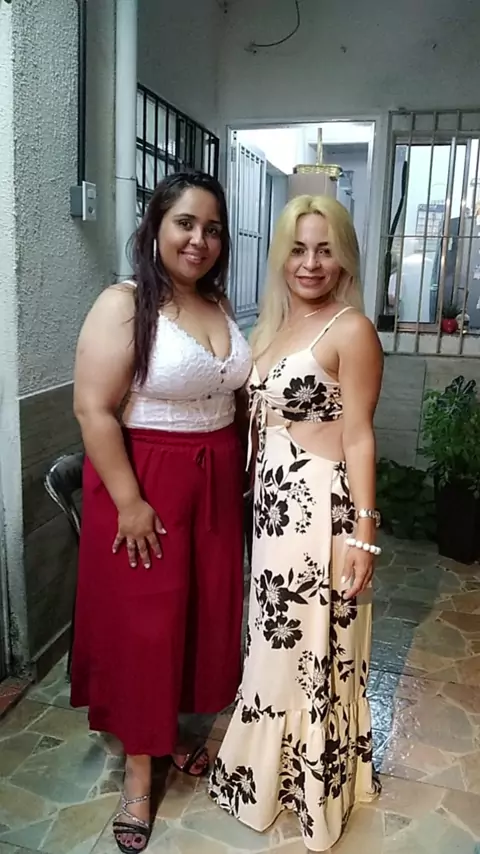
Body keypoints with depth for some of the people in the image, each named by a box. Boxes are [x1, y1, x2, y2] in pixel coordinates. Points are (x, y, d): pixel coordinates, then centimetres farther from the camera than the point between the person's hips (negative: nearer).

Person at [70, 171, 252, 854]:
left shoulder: (220, 306, 7)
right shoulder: (123, 305, -13)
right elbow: (94, 410, -18)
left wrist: (243, 473, 13)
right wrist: (129, 501, -20)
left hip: (216, 485, 7)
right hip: (145, 486, -6)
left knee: (206, 609, 17)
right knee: (142, 622, 6)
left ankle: (177, 726, 41)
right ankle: (138, 765, 27)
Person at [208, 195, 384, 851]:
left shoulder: (351, 330, -11)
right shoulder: (270, 327, 10)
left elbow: (358, 436, -14)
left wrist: (362, 530, -16)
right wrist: (254, 494, 11)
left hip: (322, 506, -7)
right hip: (272, 501, 7)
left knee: (316, 645, 8)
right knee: (278, 641, 20)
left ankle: (316, 787, 32)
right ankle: (273, 767, 43)